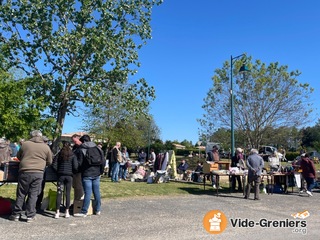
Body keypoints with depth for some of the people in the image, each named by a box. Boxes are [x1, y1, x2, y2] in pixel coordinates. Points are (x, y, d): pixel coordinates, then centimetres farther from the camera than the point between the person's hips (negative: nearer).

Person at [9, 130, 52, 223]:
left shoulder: (25, 144, 6)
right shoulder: (46, 147, 6)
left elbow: (18, 156, 18)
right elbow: (49, 162, 13)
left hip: (24, 172, 0)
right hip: (38, 173, 0)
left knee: (21, 194, 10)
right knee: (33, 194, 5)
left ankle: (16, 214, 17)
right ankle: (30, 216, 7)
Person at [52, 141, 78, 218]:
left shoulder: (59, 154, 3)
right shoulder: (73, 155, -1)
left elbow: (54, 165, -1)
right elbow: (75, 166, -8)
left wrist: (58, 171, 12)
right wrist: (73, 172, 11)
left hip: (61, 175, 1)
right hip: (69, 176, -1)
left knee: (59, 193, 4)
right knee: (68, 194, 6)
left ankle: (57, 212, 3)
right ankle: (67, 212, 9)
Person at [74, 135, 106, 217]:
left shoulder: (82, 150, -7)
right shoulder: (98, 149, 8)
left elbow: (79, 164, -7)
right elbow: (103, 161, 9)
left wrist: (80, 171, 10)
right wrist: (101, 171, 17)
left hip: (87, 174, -5)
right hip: (97, 174, 5)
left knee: (88, 193, -4)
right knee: (97, 192, 11)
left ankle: (84, 212, 2)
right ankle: (98, 210, 20)